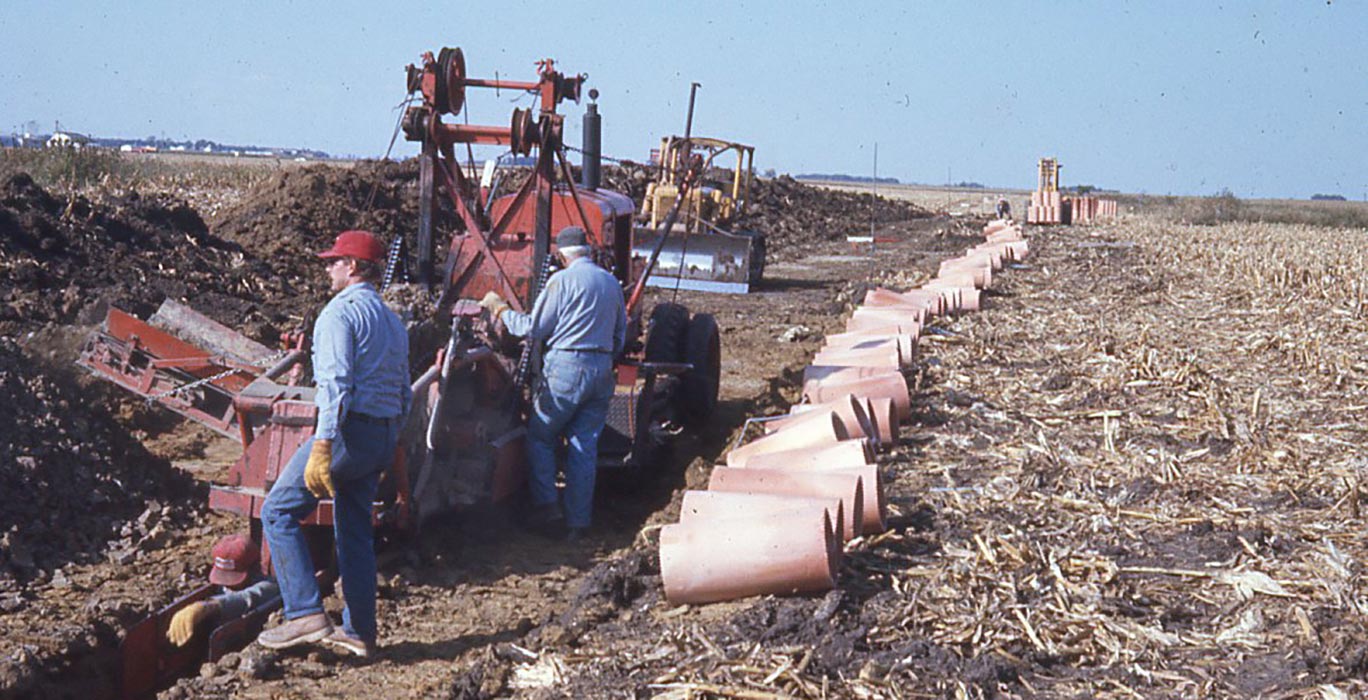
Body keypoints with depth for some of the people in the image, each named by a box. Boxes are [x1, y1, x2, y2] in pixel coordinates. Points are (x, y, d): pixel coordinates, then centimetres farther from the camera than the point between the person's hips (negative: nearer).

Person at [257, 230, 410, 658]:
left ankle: (307, 616, -12)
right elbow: (403, 394, 20)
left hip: (348, 428, -9)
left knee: (279, 513, -2)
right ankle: (359, 632, 15)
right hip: (383, 437, 9)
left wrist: (321, 447, -24)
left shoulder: (341, 310, -8)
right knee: (355, 529, 14)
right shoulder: (393, 322, 19)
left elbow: (335, 383, -20)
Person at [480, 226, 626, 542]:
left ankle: (547, 506, 0)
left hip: (566, 366, -6)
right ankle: (578, 522, 8)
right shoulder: (612, 283, 12)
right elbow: (620, 336, 19)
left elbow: (532, 329, -4)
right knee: (585, 446, 8)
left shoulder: (561, 281, -7)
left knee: (540, 436, 9)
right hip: (602, 370, 6)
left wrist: (500, 309, 8)